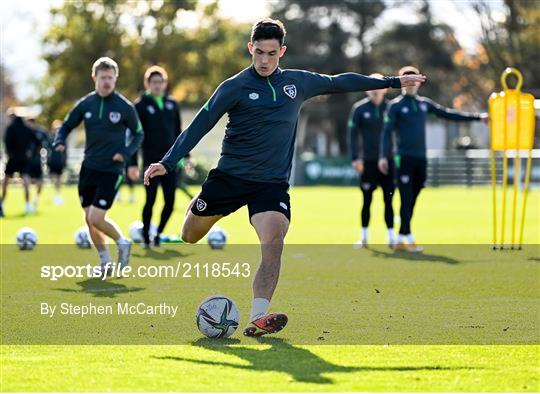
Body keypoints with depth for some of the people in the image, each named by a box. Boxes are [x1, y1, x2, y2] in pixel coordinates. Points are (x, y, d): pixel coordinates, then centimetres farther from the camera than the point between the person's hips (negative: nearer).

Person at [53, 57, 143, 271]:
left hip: (111, 171, -5)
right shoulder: (85, 104, 2)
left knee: (96, 218, -13)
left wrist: (126, 153, -13)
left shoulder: (125, 107, -7)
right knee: (89, 218, 8)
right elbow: (66, 126, 11)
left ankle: (123, 243, 13)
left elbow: (138, 134, 4)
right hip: (88, 168, 5)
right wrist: (59, 142, -10)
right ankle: (105, 261, 23)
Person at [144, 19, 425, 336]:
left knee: (274, 243, -22)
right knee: (189, 238, 8)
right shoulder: (234, 87, -5)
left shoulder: (298, 82, 7)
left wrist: (393, 82, 23)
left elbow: (340, 82, 19)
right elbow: (200, 125, -6)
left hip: (272, 183, 1)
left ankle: (258, 318, -29)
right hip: (229, 177, -1)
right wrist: (168, 163, -15)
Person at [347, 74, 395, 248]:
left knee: (388, 200, 1)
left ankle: (391, 237, 4)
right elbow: (352, 134, 0)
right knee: (367, 200, 3)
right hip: (368, 162, -1)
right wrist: (355, 158, -8)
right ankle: (364, 237, 13)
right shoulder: (359, 108, 1)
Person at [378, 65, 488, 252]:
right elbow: (387, 132, -6)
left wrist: (477, 117, 14)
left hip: (421, 159, 5)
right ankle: (408, 238, -9)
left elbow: (449, 114, 17)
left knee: (412, 201, 6)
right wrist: (384, 156, -17)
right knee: (406, 200, -9)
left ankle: (401, 240, 11)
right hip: (404, 158, -5)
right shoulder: (395, 106, 0)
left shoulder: (424, 103, 14)